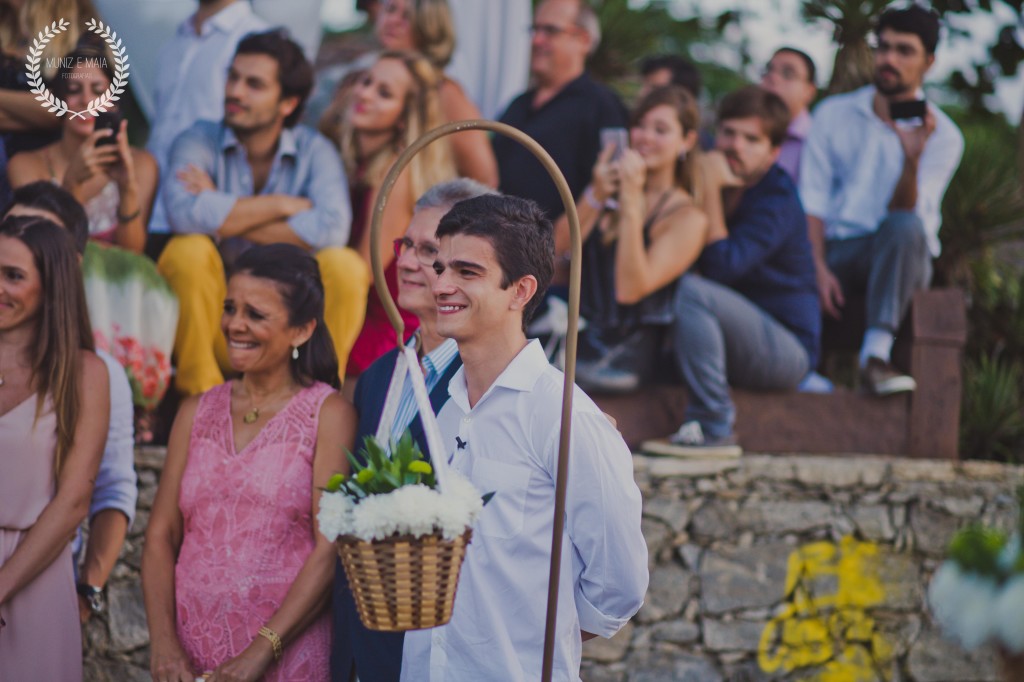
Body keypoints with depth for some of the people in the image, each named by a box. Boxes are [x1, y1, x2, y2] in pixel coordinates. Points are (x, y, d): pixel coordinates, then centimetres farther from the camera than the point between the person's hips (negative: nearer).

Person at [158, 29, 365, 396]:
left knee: (345, 265, -24)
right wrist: (283, 204, -19)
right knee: (189, 251, -28)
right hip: (213, 320, 0)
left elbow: (331, 229, -23)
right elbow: (184, 213, -28)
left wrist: (225, 217, -19)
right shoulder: (198, 142, -4)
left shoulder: (314, 150, -2)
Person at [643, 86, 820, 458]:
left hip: (788, 349, -8)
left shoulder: (778, 200, -14)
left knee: (691, 291, -28)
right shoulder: (714, 179, 10)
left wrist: (711, 190, -23)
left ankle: (714, 429, -27)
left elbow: (723, 265, -27)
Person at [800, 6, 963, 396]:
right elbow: (811, 201, 1)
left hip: (899, 259, -1)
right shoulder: (833, 114, 8)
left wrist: (912, 158, -29)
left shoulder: (942, 136, 0)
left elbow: (903, 213, -11)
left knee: (904, 226, -38)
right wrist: (818, 267, -15)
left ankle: (876, 356, -44)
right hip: (835, 251, 2)